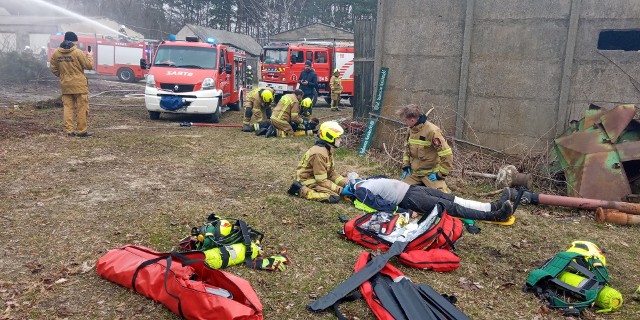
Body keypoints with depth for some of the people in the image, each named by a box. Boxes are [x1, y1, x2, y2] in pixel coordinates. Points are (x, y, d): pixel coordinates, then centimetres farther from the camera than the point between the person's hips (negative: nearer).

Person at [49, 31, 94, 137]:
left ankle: (69, 130, 8)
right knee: (82, 108, 3)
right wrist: (90, 57, 12)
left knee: (68, 107, 8)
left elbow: (53, 69, 9)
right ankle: (82, 130, 7)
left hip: (65, 85, 5)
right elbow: (89, 66, -5)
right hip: (79, 85, -5)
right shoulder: (78, 52, -12)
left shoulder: (56, 53, 4)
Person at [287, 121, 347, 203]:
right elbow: (322, 181, -24)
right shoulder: (319, 154, -25)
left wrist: (345, 183, -4)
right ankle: (301, 190, -13)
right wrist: (338, 189, -19)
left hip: (317, 178, 10)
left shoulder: (328, 150, 6)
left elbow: (332, 173, 10)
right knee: (335, 198, -22)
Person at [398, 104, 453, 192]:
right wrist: (405, 166, 9)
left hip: (430, 174, -6)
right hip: (414, 172, 7)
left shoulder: (432, 131, -22)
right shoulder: (410, 129, 2)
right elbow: (407, 148, 18)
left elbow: (447, 155, -22)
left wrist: (440, 174, -17)